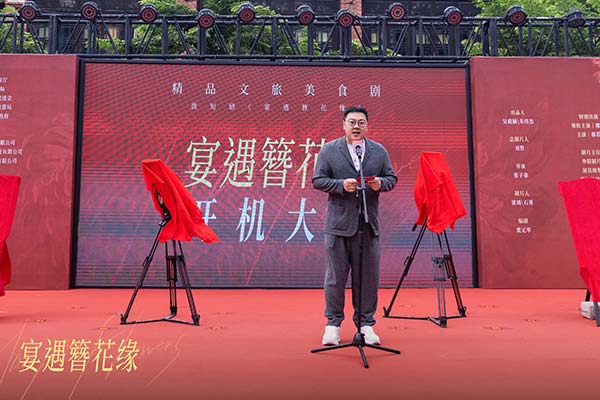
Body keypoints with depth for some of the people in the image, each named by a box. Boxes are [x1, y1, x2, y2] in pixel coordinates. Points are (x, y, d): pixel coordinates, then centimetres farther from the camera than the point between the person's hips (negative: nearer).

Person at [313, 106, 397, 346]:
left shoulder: (379, 151, 11)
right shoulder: (329, 150, 3)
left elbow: (392, 178, 12)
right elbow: (317, 180, -1)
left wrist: (381, 183, -10)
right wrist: (341, 185, -16)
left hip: (369, 224, 3)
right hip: (338, 224, -2)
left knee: (368, 277, 7)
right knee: (336, 276, 4)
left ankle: (365, 324, 21)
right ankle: (333, 325, 17)